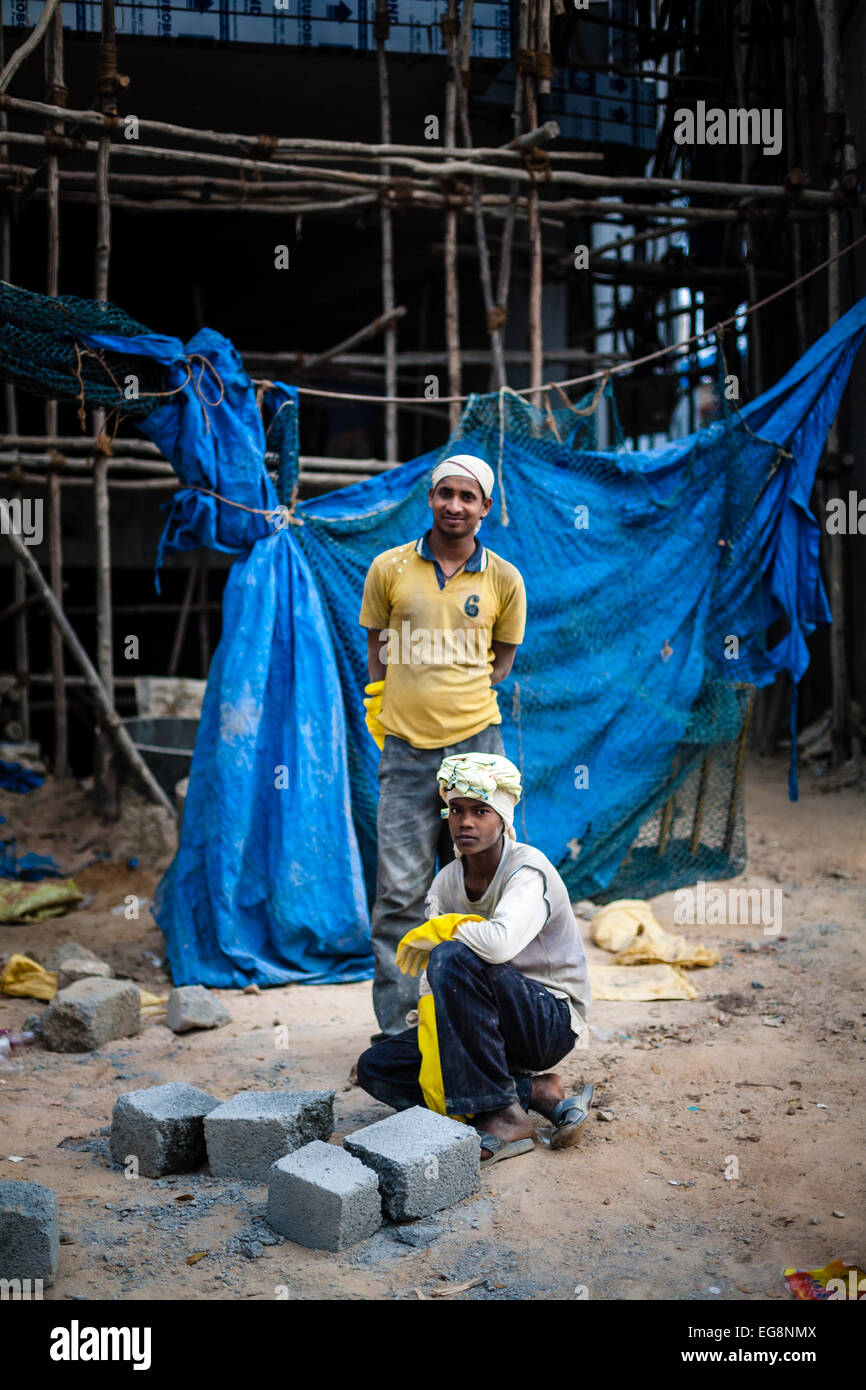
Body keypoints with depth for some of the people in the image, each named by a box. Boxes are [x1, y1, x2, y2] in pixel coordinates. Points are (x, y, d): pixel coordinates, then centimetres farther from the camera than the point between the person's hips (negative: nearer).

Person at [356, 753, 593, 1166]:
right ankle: (536, 1093, -12)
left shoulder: (528, 869, -18)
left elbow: (499, 942, -39)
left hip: (549, 1022, -7)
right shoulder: (446, 882, 2)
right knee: (376, 1067, -8)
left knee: (451, 958, -31)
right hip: (487, 1026, 7)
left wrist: (434, 931, -20)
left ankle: (504, 1117, -24)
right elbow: (431, 986, -3)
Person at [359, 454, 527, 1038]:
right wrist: (383, 704, 6)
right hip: (407, 749, 0)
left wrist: (461, 700, 7)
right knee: (400, 892, -2)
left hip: (477, 745, 1)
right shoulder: (390, 568, 4)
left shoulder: (504, 580, 5)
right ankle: (396, 1027, 8)